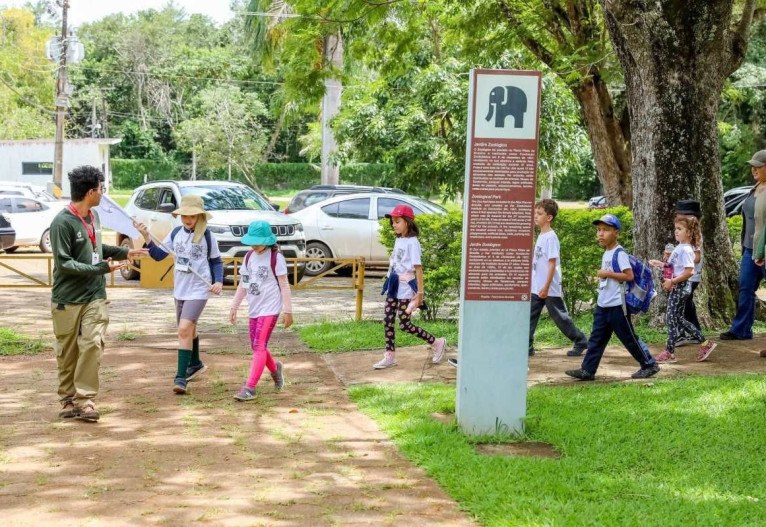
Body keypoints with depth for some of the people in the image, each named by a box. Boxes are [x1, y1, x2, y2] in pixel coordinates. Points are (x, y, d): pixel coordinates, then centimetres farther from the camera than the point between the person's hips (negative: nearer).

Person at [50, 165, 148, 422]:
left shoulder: (94, 216, 7)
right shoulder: (62, 222, -16)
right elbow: (63, 263, -19)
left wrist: (125, 252, 23)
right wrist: (102, 268, -19)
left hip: (95, 296, 5)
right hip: (68, 299, -5)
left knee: (93, 345, -8)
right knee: (68, 352, 6)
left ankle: (86, 399, -5)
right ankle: (68, 399, 20)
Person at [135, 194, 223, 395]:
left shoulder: (207, 236, -8)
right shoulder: (176, 233, 3)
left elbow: (217, 261, 2)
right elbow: (158, 255, 5)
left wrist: (219, 281, -13)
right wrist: (146, 237, -8)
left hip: (198, 290, -6)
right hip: (180, 289, 6)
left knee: (185, 329, -19)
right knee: (188, 329, 21)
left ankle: (181, 377, -18)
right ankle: (195, 364, 43)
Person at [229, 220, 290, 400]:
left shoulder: (276, 258, -9)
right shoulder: (249, 257, 10)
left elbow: (284, 285, -8)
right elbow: (243, 284, 16)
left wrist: (288, 310, -10)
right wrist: (234, 307, 15)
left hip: (270, 308, -7)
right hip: (254, 308, 7)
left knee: (259, 346, -14)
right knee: (257, 347, 15)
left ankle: (250, 388, -17)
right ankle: (275, 368, 43)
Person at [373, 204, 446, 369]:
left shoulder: (412, 242, -14)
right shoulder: (398, 240, 11)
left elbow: (418, 268, -16)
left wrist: (420, 292, -18)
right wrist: (391, 281, 17)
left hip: (405, 288, -8)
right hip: (394, 287, 8)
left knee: (404, 324, -4)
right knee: (387, 320, 5)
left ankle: (437, 343, 9)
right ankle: (390, 356, 13)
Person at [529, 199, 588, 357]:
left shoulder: (550, 237, -15)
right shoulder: (541, 236, 11)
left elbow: (552, 263, -19)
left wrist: (546, 287, -22)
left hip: (550, 289, -8)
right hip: (536, 287, 8)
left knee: (559, 317, 2)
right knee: (529, 316, 2)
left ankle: (580, 342, 16)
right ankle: (526, 346, 4)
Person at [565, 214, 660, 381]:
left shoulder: (619, 253, -14)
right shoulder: (606, 254, 13)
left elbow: (629, 275, -22)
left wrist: (607, 274, -21)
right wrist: (601, 276, 10)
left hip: (617, 305, -9)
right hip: (602, 305, 9)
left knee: (628, 337, 1)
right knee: (596, 338, 7)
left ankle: (650, 364, 14)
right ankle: (587, 370, 8)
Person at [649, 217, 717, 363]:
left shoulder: (686, 249, -17)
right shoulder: (679, 248, 11)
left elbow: (689, 271, -25)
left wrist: (672, 281, -23)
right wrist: (661, 264, 12)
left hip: (680, 287, -10)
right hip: (676, 288, 10)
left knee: (671, 319, -3)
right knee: (678, 319, 14)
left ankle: (669, 352, 5)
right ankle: (705, 344, 19)